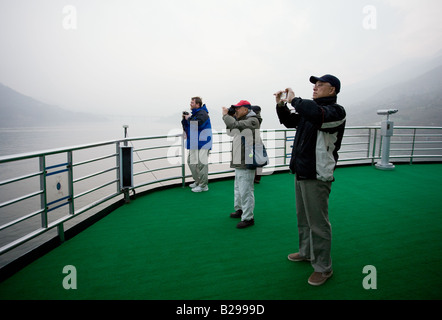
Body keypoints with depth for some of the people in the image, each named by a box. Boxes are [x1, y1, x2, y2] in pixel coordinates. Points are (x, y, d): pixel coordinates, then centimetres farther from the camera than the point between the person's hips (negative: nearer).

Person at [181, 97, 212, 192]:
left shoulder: (202, 113, -10)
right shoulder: (194, 114, 18)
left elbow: (198, 124, -28)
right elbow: (187, 128, 20)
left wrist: (189, 118, -12)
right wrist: (184, 119, 3)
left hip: (202, 143, -10)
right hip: (194, 143, 10)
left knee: (201, 163, -9)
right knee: (191, 161, 14)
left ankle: (203, 185, -2)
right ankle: (197, 181, 27)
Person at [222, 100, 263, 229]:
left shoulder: (252, 120, -13)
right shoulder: (242, 120, 20)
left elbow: (235, 126, -27)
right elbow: (230, 132, 23)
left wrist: (225, 115, -10)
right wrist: (231, 116, 11)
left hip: (246, 162, -11)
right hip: (239, 161, 11)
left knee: (245, 189, -8)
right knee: (238, 187, 21)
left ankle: (248, 218, 0)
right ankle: (240, 209, 37)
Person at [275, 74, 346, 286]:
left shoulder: (335, 111, -13)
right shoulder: (308, 110, 14)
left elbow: (316, 113, -35)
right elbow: (289, 121, 25)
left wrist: (294, 99, -20)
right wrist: (281, 105, 8)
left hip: (317, 176, -9)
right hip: (301, 173, 9)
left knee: (318, 223, 0)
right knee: (303, 218, 21)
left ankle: (323, 267, 16)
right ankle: (306, 252, 40)